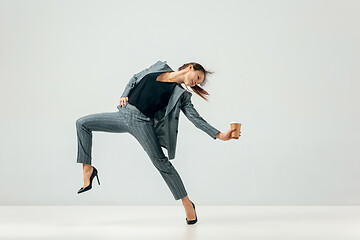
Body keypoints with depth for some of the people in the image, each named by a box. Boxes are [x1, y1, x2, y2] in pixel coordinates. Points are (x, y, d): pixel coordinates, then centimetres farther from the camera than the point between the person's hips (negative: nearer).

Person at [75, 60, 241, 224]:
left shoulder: (181, 95, 3)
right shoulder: (160, 67, 11)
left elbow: (196, 119, -3)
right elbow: (135, 79, 20)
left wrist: (221, 135, -12)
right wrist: (124, 95, 2)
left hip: (142, 121, -3)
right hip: (123, 114, 4)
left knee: (160, 161, -15)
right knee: (82, 123, 0)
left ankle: (187, 203, -3)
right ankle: (88, 169, 9)